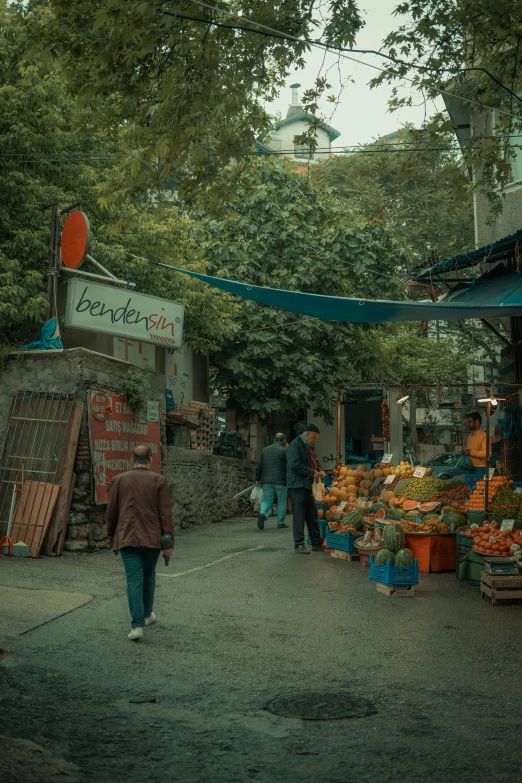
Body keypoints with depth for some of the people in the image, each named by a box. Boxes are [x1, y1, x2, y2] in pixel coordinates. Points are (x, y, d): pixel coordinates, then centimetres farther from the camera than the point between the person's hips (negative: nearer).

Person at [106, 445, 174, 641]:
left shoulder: (119, 480, 3)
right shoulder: (159, 481, -1)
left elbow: (111, 511, 7)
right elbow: (165, 513, -6)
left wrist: (112, 535, 20)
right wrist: (169, 541, -3)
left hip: (127, 537, 0)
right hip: (152, 537, 0)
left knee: (134, 580, -2)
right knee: (148, 576, 19)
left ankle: (137, 624, -11)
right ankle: (147, 615, 34)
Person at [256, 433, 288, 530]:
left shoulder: (265, 450, 9)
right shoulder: (284, 451, -6)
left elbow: (259, 466, 10)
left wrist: (258, 479, 18)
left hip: (266, 481, 4)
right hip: (280, 481, -4)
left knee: (267, 500, 9)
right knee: (281, 501, 9)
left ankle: (262, 514, -19)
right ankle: (281, 522, 12)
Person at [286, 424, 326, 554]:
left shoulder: (308, 447, 20)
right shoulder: (295, 445, -11)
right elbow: (295, 465, -22)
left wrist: (318, 472, 9)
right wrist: (312, 473, -19)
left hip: (307, 486, 10)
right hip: (298, 486, -10)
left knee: (313, 516, 12)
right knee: (299, 516, -6)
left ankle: (317, 543, 18)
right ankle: (299, 545, -2)